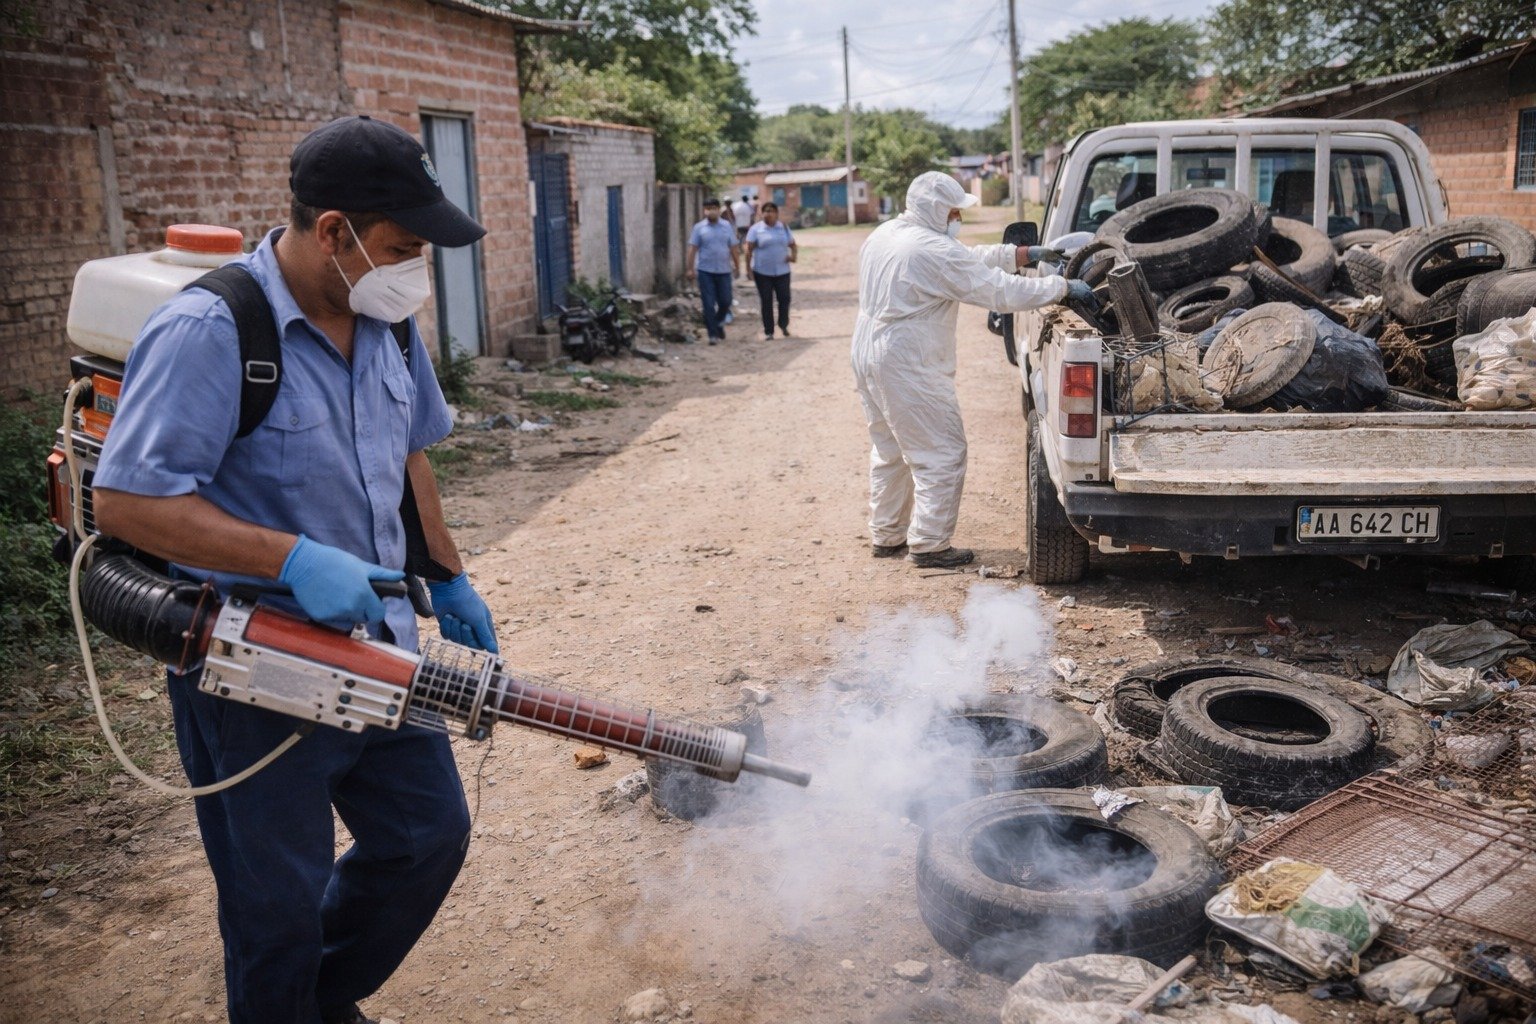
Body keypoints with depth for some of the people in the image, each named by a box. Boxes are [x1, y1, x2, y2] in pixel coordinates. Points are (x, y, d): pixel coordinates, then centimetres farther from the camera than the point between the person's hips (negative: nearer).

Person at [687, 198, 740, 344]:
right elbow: (692, 248, 0)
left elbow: (733, 248, 9)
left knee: (725, 301, 7)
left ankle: (718, 324, 33)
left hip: (724, 270, 2)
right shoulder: (699, 228, 0)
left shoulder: (727, 227, 6)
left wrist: (737, 266, 7)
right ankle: (712, 333, 4)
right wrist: (690, 268, -4)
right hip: (705, 271, -2)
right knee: (708, 304, -2)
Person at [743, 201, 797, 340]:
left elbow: (792, 245, 14)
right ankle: (768, 331, 9)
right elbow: (749, 249, -4)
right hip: (763, 272, -2)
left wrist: (794, 255, -7)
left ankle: (783, 325, 21)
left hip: (782, 271, 2)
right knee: (766, 302, 1)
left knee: (784, 298, -1)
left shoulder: (784, 228, 8)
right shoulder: (756, 229, -2)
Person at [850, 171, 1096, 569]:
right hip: (908, 367, -10)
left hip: (868, 356, 10)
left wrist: (1027, 254, 12)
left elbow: (972, 259, 15)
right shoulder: (934, 250, -20)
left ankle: (886, 536, 29)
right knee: (942, 454, 0)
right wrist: (1064, 287, -10)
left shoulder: (884, 234, 11)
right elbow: (1001, 290, -19)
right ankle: (929, 544, 4)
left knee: (889, 452, 20)